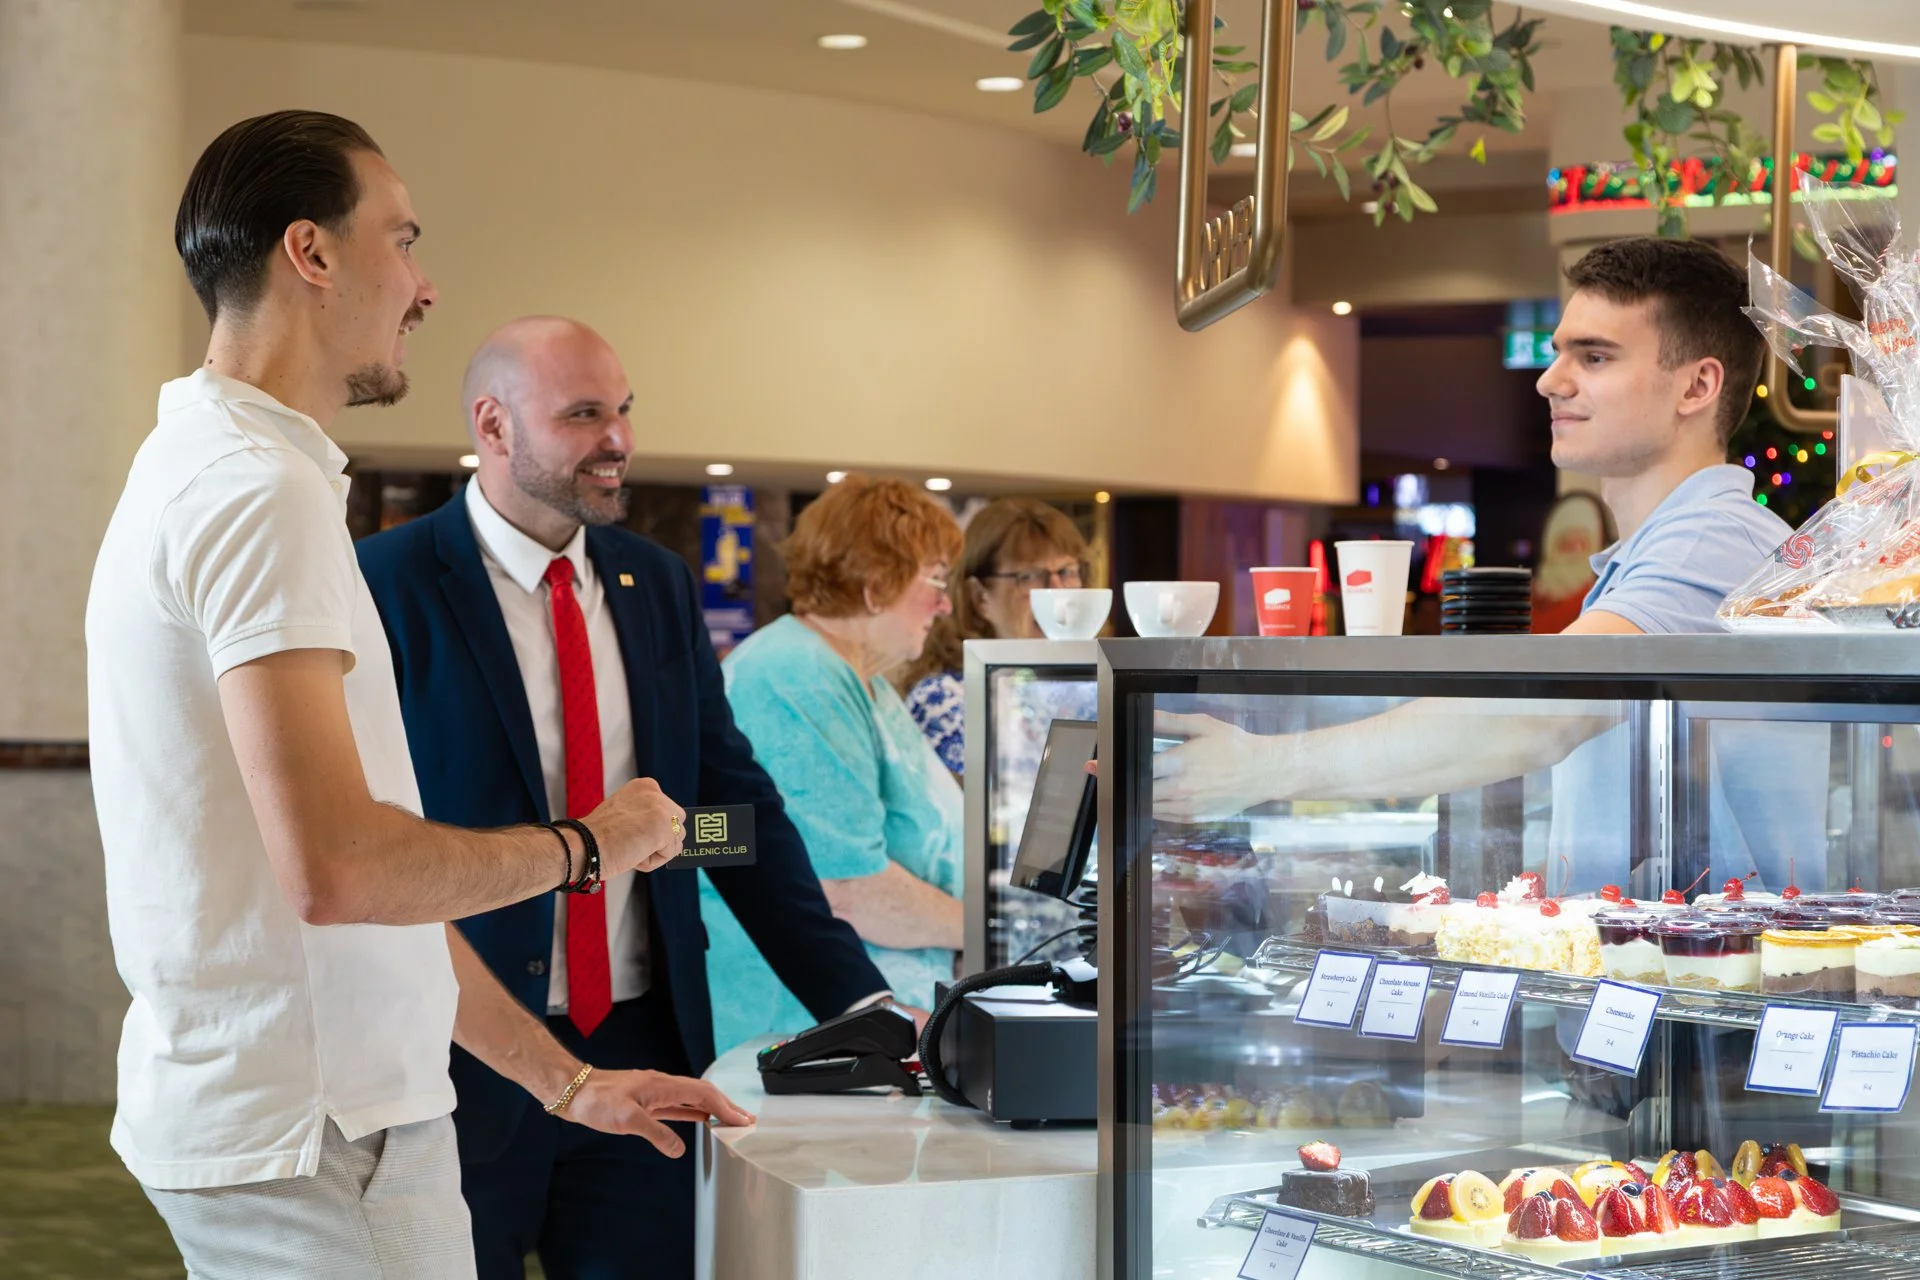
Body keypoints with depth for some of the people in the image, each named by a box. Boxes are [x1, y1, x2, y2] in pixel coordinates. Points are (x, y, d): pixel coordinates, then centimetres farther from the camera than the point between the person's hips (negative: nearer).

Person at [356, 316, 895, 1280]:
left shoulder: (659, 586, 10)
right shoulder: (388, 587, -7)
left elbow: (735, 803, 10)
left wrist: (858, 1002, 2)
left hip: (639, 1048, 5)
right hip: (462, 1058, -5)